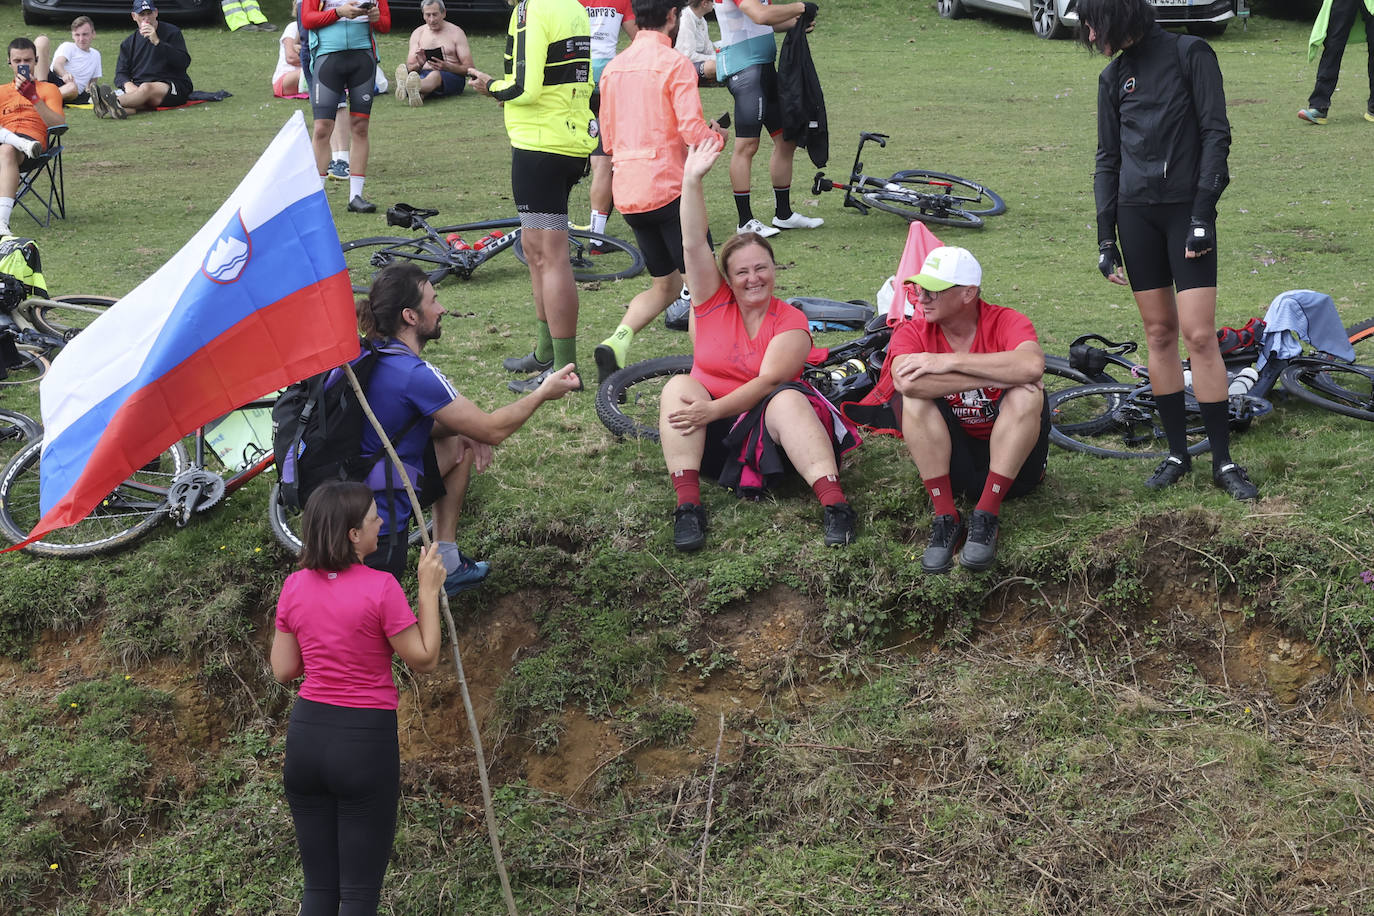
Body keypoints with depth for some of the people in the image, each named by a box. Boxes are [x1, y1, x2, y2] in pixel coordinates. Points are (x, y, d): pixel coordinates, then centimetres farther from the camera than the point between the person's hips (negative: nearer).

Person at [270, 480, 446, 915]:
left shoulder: (294, 587, 1)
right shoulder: (380, 587, -15)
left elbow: (283, 671, 8)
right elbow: (424, 659, -7)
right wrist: (429, 590, -2)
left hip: (307, 733, 5)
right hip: (366, 738, -5)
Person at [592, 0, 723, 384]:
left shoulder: (613, 68, 12)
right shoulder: (674, 63, -9)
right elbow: (693, 131, -18)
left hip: (627, 193, 7)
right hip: (668, 188, -7)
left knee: (665, 284, 17)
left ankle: (617, 341, -4)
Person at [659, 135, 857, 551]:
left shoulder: (791, 323, -4)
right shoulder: (712, 301, 4)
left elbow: (768, 381, -16)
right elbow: (693, 245, -8)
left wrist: (714, 409, -30)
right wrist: (692, 180, -19)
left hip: (765, 423, -2)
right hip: (710, 437, 3)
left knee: (787, 398, -32)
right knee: (680, 386, -24)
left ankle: (834, 505, -44)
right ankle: (687, 505, -37)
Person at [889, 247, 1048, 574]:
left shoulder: (1007, 323, -10)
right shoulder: (913, 332, -6)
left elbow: (1032, 366, -35)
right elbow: (904, 381, -30)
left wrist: (950, 361, -30)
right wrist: (992, 377, -29)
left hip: (1010, 461, -1)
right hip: (952, 461, 1)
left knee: (1027, 393, -27)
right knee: (915, 398, -22)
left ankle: (986, 518, -24)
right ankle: (946, 518, -21)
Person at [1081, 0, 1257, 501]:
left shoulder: (1189, 54, -2)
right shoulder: (1114, 76, 12)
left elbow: (1215, 134, -7)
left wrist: (1203, 213, -14)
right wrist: (1105, 236, 9)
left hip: (1187, 209, -4)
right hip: (1136, 213, 4)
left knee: (1199, 334, -9)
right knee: (1159, 332, 5)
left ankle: (1223, 461, -1)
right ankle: (1177, 453, 13)